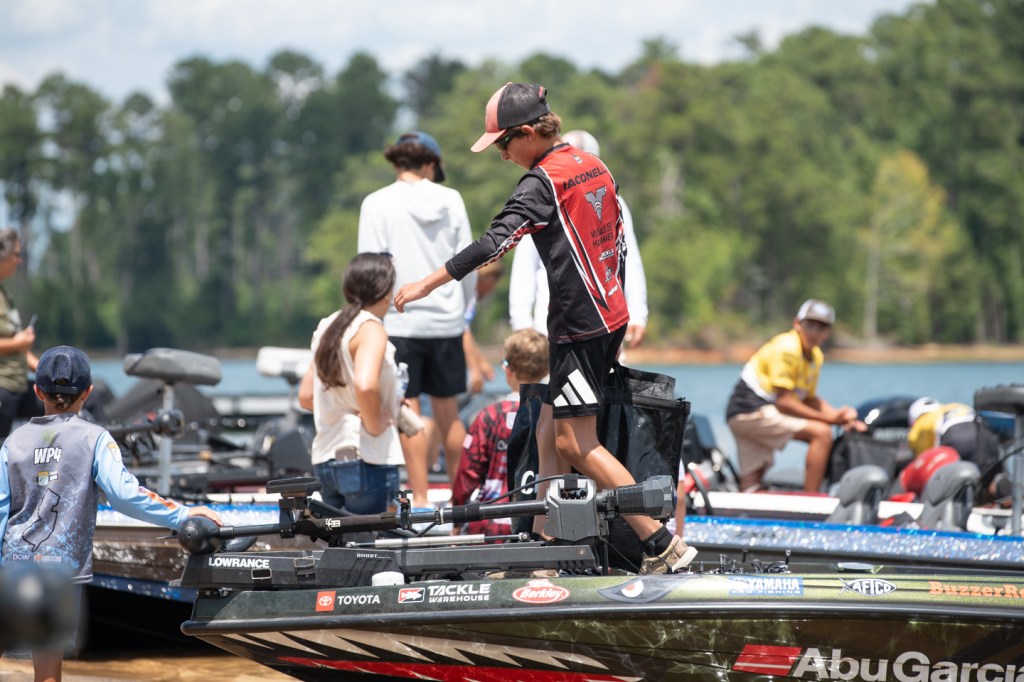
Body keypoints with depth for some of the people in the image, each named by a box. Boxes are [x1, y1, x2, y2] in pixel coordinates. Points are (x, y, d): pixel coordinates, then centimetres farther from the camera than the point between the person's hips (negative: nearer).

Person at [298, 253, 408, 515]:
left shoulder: (328, 326, 13)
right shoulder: (371, 329, -11)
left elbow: (306, 397, 17)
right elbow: (365, 384, -30)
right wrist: (375, 424, -14)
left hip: (325, 459, 8)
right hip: (367, 461, -8)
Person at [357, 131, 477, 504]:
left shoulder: (377, 204, -5)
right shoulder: (451, 199, 3)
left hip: (401, 321, -3)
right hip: (446, 320, 3)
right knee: (447, 410, 12)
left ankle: (420, 498, 0)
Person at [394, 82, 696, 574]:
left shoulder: (543, 181, -14)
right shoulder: (594, 167, 13)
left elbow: (494, 243, -21)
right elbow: (616, 242, 19)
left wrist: (425, 285, -18)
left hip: (580, 325, -9)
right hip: (608, 315, 9)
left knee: (575, 442, -8)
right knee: (549, 433, 10)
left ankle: (664, 545, -11)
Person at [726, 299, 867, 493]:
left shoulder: (816, 356, 13)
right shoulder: (787, 348, -17)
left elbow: (810, 399, 17)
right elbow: (784, 402, -20)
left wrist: (840, 415, -1)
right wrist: (828, 418, -18)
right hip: (752, 411, -10)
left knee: (750, 486, 6)